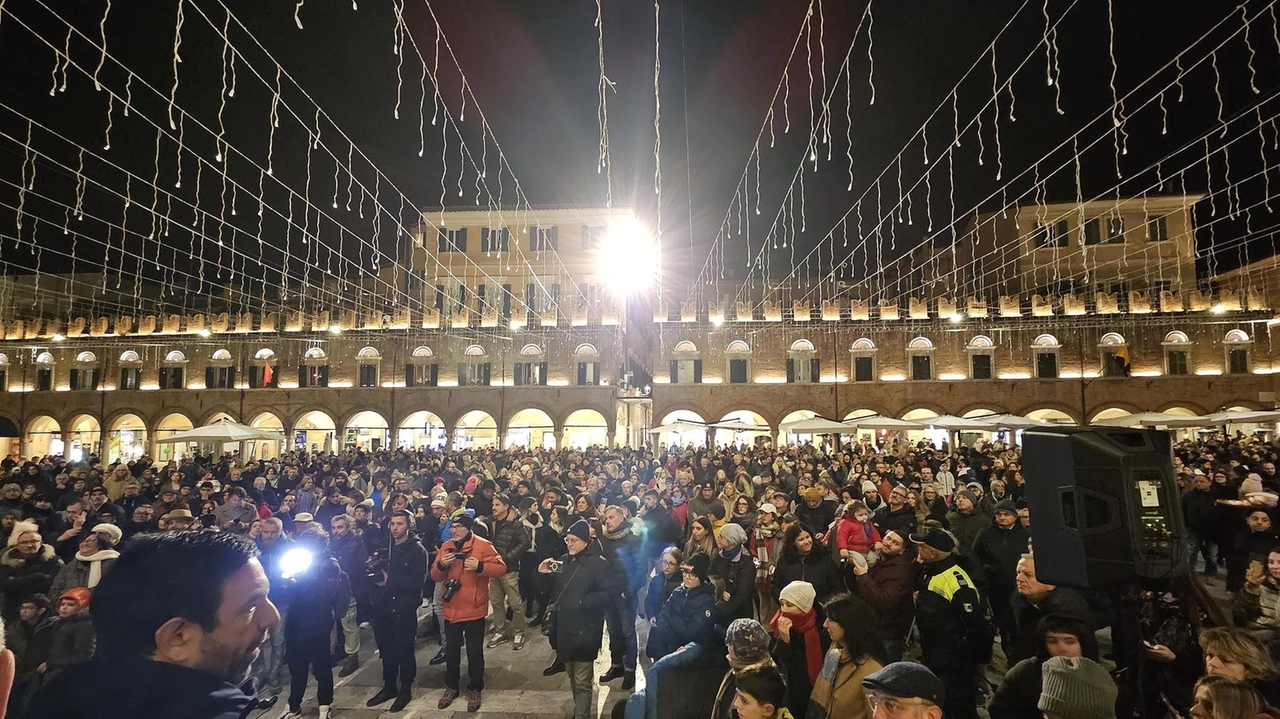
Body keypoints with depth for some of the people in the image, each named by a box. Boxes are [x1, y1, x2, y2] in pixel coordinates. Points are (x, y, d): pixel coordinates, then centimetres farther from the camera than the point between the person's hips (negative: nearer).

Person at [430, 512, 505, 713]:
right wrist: (441, 565, -16)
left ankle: (475, 690, 25)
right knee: (452, 650, 19)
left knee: (474, 652, 7)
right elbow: (435, 577, 6)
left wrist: (479, 566, -31)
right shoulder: (446, 547, 3)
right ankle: (451, 686, 37)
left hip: (474, 610, -4)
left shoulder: (482, 545, -13)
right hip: (451, 609, 4)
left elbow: (501, 568, -17)